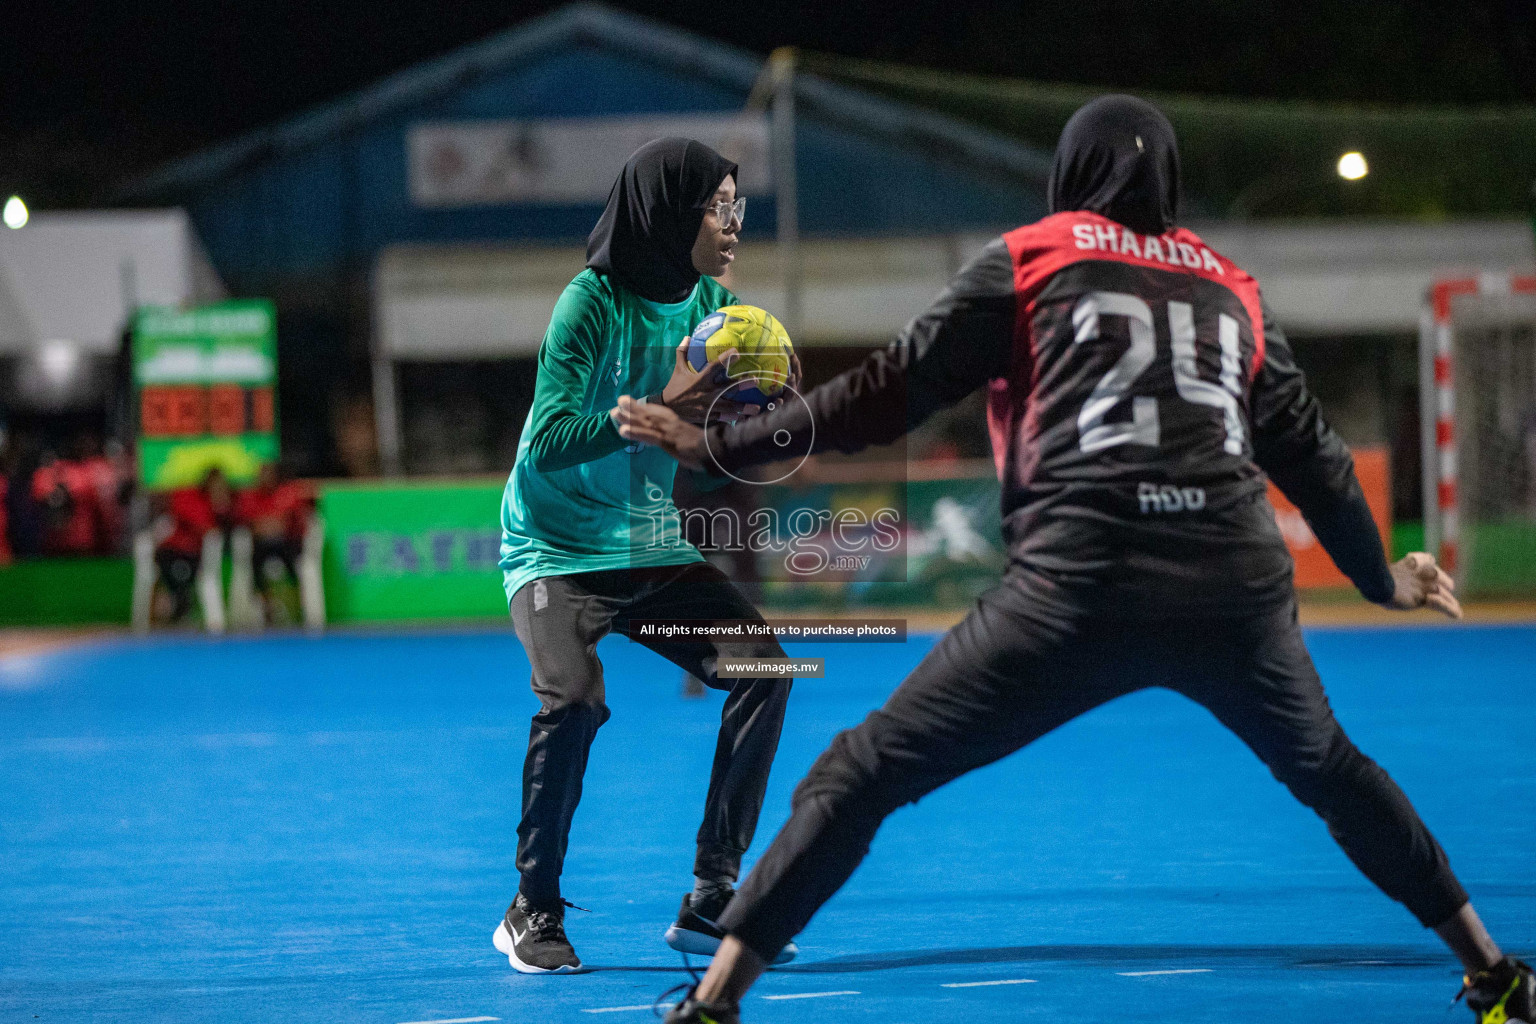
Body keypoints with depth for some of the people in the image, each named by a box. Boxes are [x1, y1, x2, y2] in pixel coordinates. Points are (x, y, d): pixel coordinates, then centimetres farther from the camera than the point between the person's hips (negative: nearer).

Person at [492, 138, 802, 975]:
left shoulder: (712, 304, 1)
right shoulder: (590, 304, -18)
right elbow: (550, 443, -26)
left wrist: (750, 414, -19)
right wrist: (661, 409, -34)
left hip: (653, 549, 6)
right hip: (557, 549, -6)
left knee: (760, 666, -11)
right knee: (575, 696, -28)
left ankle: (708, 904, -4)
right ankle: (532, 914, -9)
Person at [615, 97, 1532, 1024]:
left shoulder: (1029, 261, 12)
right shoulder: (1232, 291, 22)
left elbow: (889, 395, 6)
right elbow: (1311, 454, 27)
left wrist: (712, 447, 13)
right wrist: (1382, 581, 42)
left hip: (1085, 589, -4)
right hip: (1238, 590, 4)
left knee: (864, 772, 3)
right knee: (1327, 769, 31)